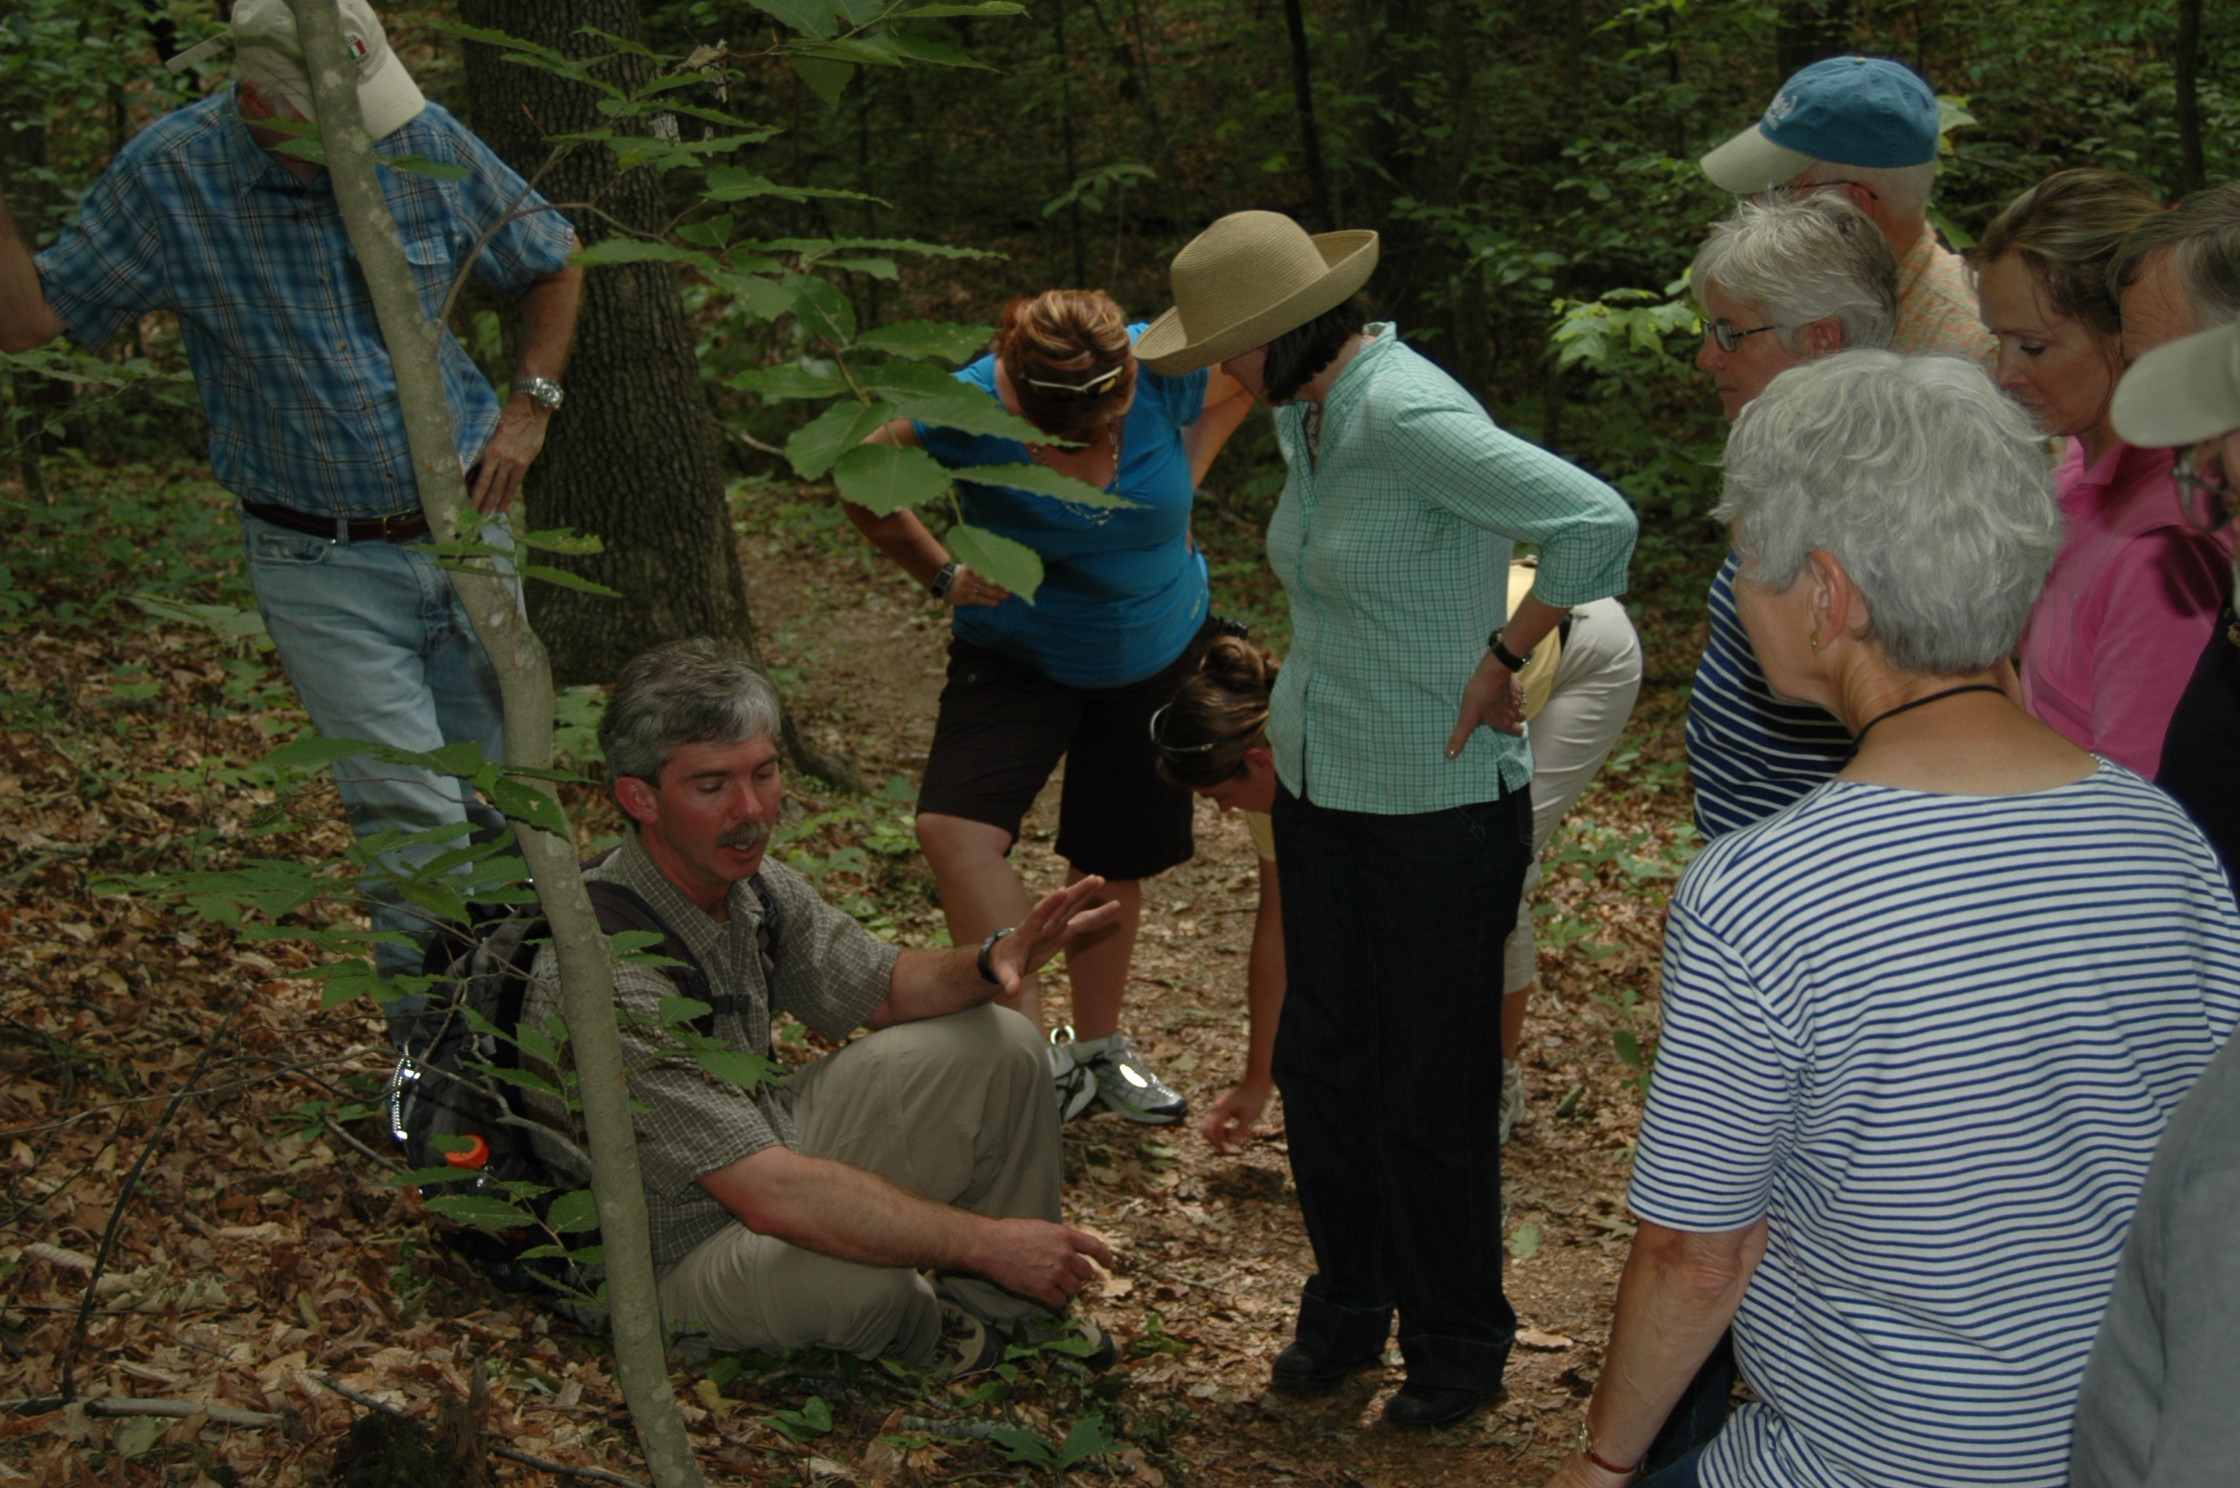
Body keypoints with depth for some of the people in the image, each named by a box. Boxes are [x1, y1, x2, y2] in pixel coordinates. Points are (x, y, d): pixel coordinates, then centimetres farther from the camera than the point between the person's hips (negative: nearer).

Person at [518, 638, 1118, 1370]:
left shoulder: (750, 880, -7)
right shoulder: (606, 973, -34)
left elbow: (883, 988, 9)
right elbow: (772, 1196, -37)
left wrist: (992, 961, -14)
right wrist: (984, 1242, -32)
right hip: (675, 1251, -9)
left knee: (999, 1049, 3)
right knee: (859, 1279, -38)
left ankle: (998, 1311, 16)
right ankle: (931, 1341, -1)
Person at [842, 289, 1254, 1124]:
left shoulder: (1166, 372, -24)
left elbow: (1237, 386, 1)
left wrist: (1182, 483, -5)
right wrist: (941, 574, -16)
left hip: (1160, 656, 2)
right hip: (1018, 660, -2)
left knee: (1115, 864, 14)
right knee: (955, 828, -26)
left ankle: (1098, 1049, 36)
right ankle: (1035, 1053, -23)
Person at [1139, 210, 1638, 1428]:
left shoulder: (1408, 415, -25)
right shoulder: (1306, 418, 3)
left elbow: (1596, 522, -33)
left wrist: (1500, 660, -21)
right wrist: (1300, 701, 14)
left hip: (1439, 812, -8)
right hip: (1320, 790, 8)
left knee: (1431, 1095, 6)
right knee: (1322, 1063, 17)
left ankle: (1457, 1349, 26)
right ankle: (1345, 1311, 36)